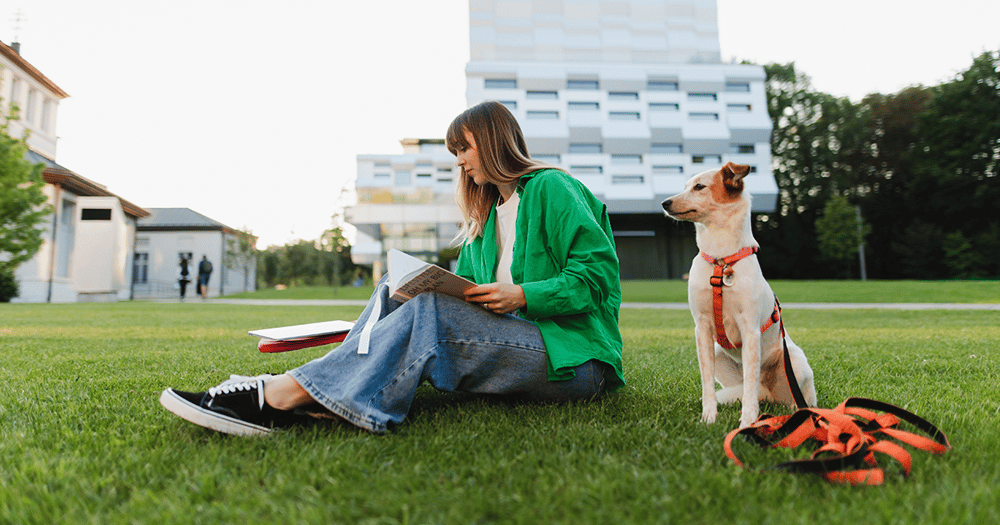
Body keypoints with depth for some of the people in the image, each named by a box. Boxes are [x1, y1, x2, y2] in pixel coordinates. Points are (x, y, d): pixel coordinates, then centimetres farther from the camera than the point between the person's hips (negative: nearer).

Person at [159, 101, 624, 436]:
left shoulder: (551, 188, -1)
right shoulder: (486, 211, 23)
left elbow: (598, 274, -10)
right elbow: (468, 288, 20)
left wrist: (522, 295, -20)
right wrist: (428, 289, 1)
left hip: (572, 357, -7)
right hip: (507, 341, 7)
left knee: (432, 311, -30)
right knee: (394, 294, -9)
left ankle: (283, 395, -36)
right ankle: (321, 398, -29)